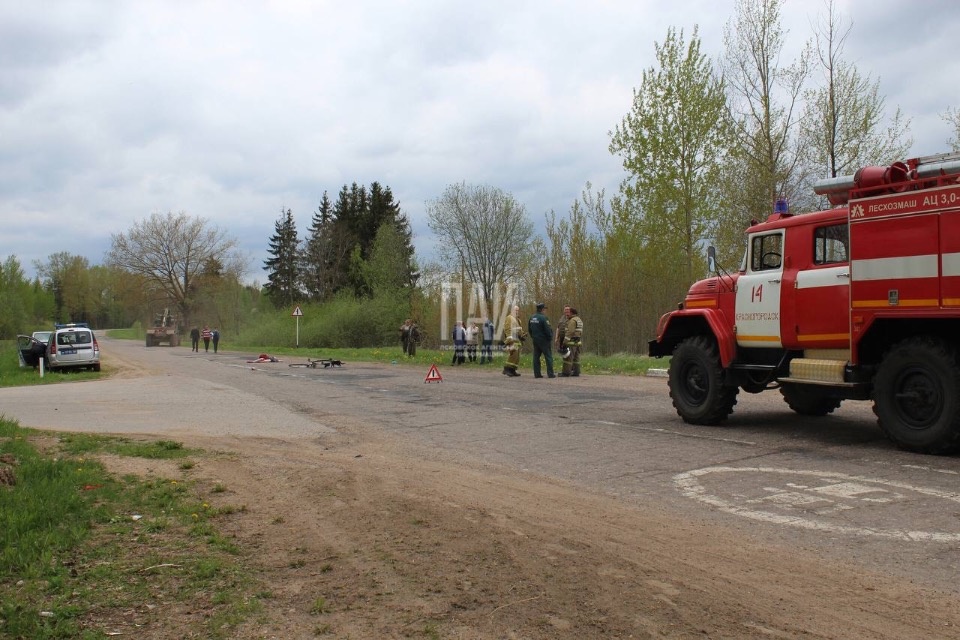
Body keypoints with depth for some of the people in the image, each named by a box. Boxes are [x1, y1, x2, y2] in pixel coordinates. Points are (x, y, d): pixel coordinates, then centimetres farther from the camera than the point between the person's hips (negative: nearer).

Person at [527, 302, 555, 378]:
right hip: (544, 340, -7)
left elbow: (529, 329, 15)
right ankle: (550, 374, -2)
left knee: (536, 357, 9)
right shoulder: (543, 318, -17)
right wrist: (550, 337, -4)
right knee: (548, 357, 0)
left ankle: (537, 374, 8)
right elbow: (547, 329, -18)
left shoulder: (531, 318, 6)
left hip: (535, 340, 7)